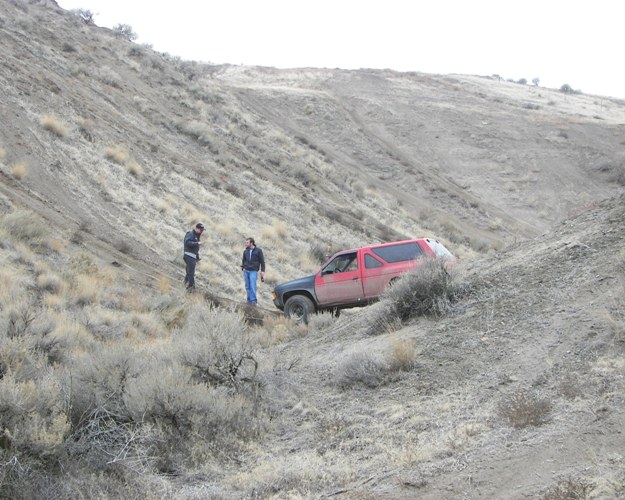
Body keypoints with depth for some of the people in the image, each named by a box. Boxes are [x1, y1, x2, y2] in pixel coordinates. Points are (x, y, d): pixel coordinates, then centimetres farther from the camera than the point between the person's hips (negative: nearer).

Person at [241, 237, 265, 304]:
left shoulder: (258, 251, -1)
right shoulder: (245, 251, 10)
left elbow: (262, 261, 1)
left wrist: (262, 271, -6)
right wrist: (242, 266, 4)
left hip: (253, 271, -4)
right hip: (246, 270, 4)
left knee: (252, 286, -13)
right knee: (247, 286, 3)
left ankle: (253, 300, -10)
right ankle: (249, 300, 10)